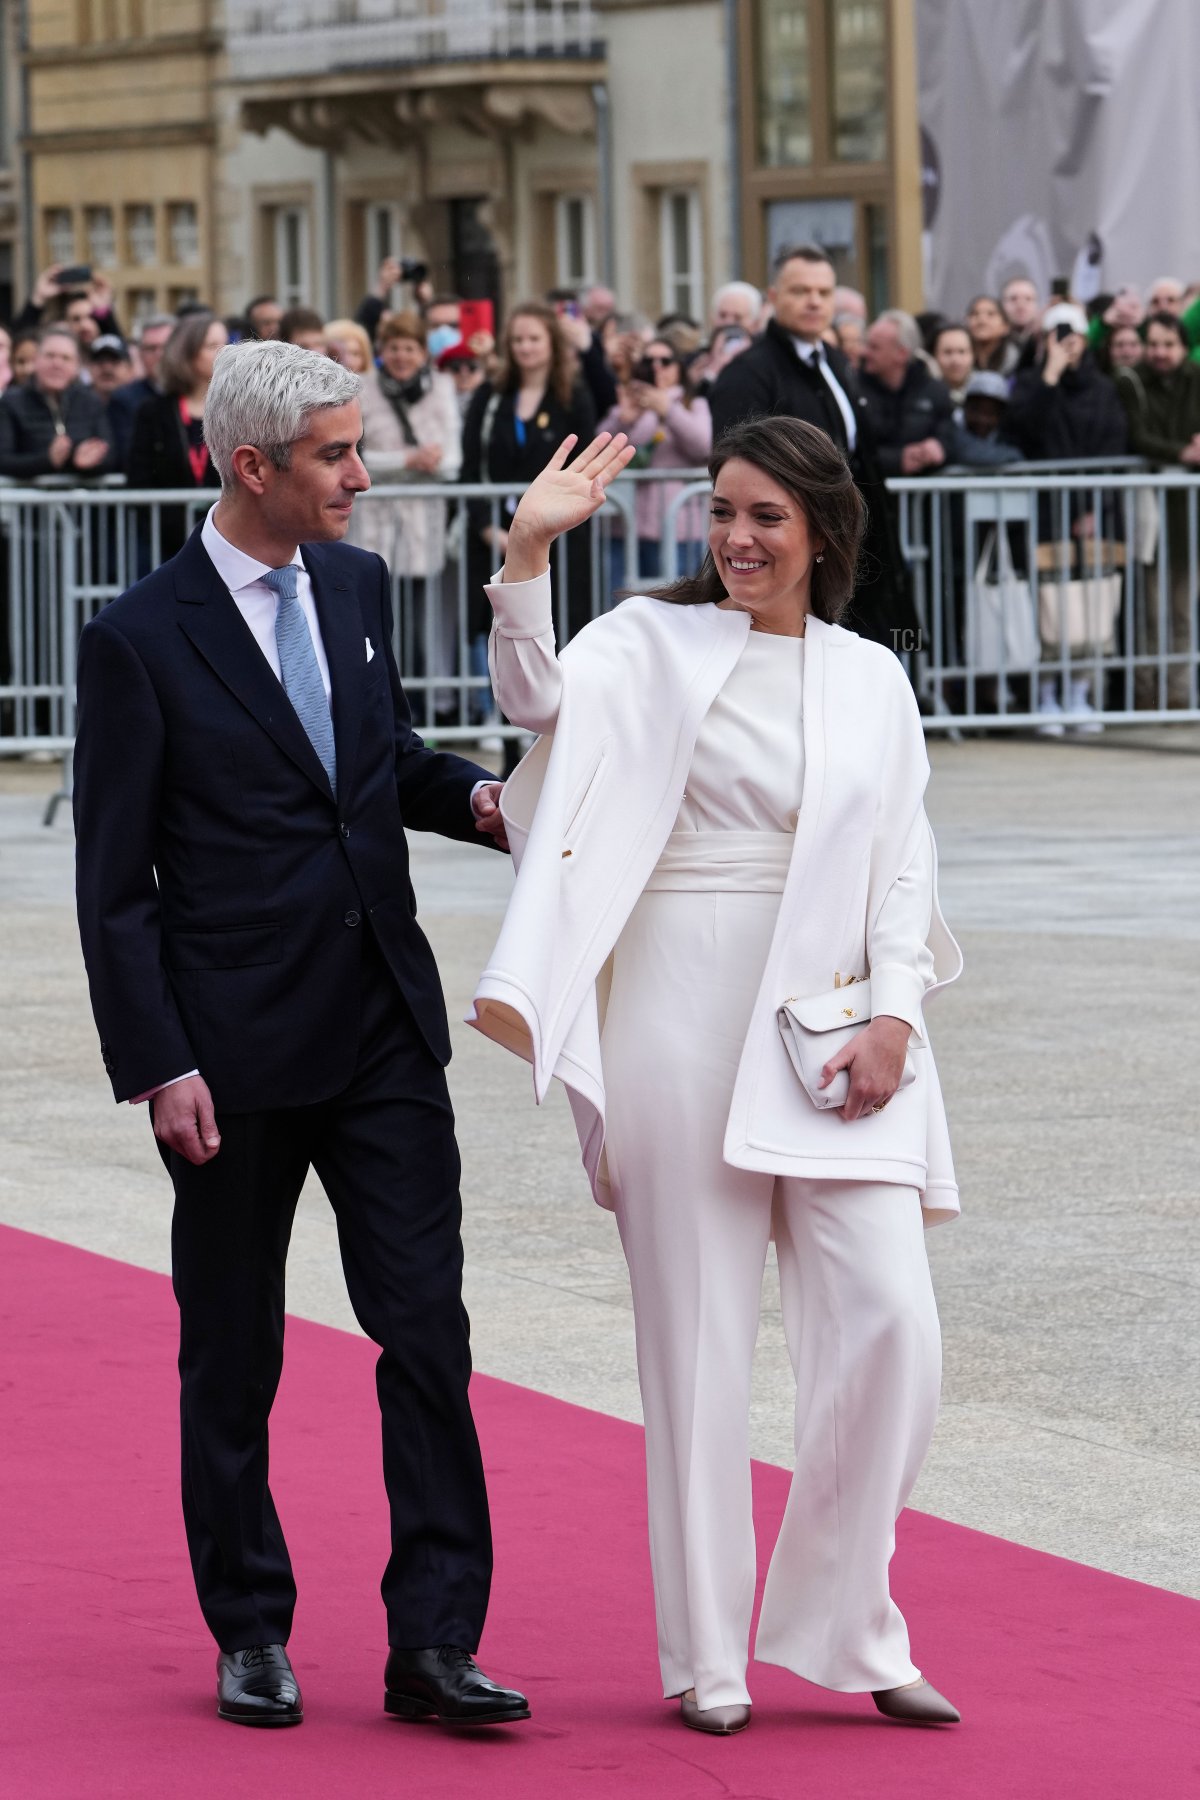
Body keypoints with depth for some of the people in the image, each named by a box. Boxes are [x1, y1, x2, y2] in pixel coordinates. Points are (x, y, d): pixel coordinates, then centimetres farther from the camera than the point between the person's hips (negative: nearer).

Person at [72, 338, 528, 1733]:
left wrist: (471, 796, 2)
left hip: (385, 1034, 5)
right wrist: (159, 1067, -15)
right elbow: (115, 882, -9)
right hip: (235, 1051, -5)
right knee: (232, 1358, 8)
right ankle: (250, 1633, 21)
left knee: (427, 1328, -3)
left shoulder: (356, 587, 8)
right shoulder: (140, 640, -10)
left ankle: (434, 1641, -1)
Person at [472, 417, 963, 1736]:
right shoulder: (654, 643, 3)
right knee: (699, 1329, 0)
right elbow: (540, 696, -15)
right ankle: (706, 1655, 8)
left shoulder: (871, 681, 12)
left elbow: (902, 862, 11)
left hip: (833, 1022, 3)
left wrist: (892, 1017, -2)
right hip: (684, 1015, -3)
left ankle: (846, 1626, 9)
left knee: (886, 1317, -5)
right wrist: (529, 552, -28)